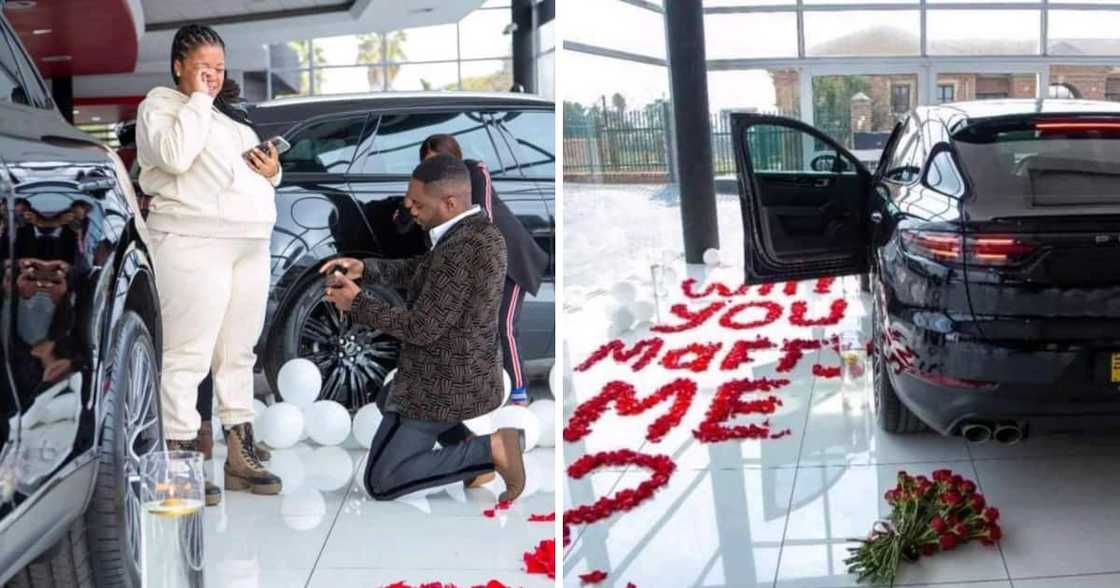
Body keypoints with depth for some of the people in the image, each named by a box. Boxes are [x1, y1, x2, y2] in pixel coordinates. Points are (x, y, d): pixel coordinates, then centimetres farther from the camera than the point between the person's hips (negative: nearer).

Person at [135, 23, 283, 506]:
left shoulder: (229, 115, 24)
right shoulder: (161, 105, 2)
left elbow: (252, 176, 29)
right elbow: (175, 156, -19)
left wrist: (273, 170, 7)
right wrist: (198, 98, -11)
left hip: (250, 245, 8)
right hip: (193, 243, -7)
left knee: (238, 354, 8)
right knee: (189, 354, -9)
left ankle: (240, 456, 13)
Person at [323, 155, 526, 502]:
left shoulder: (461, 251, -30)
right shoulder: (478, 230, 1)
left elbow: (420, 329, -26)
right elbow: (416, 272, 13)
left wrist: (356, 303, -14)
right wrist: (363, 268, -2)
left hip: (445, 386, -10)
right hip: (466, 371, 10)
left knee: (379, 482, -1)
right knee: (388, 401, 36)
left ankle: (492, 451, -5)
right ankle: (468, 447, 18)